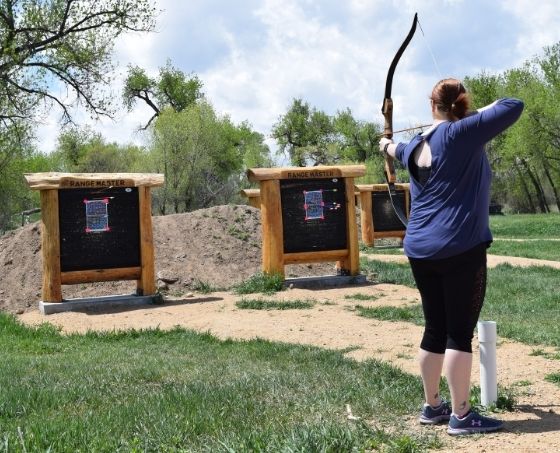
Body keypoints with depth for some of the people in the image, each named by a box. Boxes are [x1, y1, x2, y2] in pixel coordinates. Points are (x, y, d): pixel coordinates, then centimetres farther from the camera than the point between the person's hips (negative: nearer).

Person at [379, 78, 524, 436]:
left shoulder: (416, 146, 12)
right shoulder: (462, 134, -8)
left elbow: (400, 150, 36)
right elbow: (514, 107, -10)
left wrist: (388, 145, 59)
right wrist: (478, 112, 7)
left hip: (421, 252, 7)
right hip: (460, 250, -7)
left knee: (435, 330, 15)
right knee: (460, 333, -2)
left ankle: (432, 406, 24)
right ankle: (461, 416, 3)